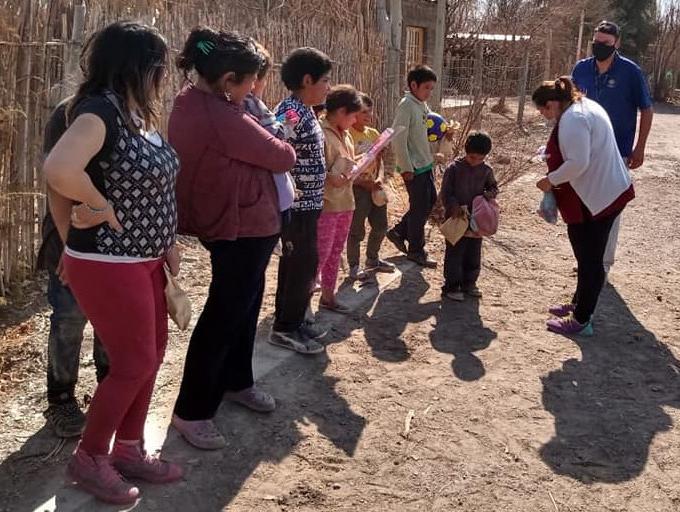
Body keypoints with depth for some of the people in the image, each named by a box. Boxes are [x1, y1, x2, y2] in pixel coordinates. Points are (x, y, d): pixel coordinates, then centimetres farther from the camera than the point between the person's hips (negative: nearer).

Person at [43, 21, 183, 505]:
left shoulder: (138, 113, 7)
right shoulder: (100, 111, -22)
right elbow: (59, 171, -39)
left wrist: (167, 241, 11)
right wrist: (102, 207, -23)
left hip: (143, 259, 9)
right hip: (108, 264, -9)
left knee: (151, 353, 16)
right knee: (133, 364, 1)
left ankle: (129, 449, 33)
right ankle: (88, 458, 21)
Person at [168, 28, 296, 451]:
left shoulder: (192, 101, 2)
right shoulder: (222, 119, -28)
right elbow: (282, 157, -16)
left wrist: (261, 141, -7)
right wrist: (283, 147, 5)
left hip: (233, 221, 10)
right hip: (242, 225, -10)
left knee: (244, 304, 22)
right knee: (224, 314, -1)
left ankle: (236, 382, 39)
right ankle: (191, 411, 11)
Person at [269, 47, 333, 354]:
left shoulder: (303, 111, 11)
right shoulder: (291, 113, -20)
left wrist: (330, 178, 17)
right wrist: (291, 196, -23)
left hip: (305, 203, 10)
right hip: (297, 206, -10)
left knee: (294, 263, 16)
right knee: (304, 265, -2)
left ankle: (290, 320, 28)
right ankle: (285, 329, 9)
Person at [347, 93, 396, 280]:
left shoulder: (373, 134, 8)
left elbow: (379, 160, 10)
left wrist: (379, 178, -8)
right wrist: (365, 183, -19)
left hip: (374, 187, 7)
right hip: (356, 188, -7)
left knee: (380, 226, 16)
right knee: (356, 231, 1)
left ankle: (372, 259, 35)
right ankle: (353, 265, 17)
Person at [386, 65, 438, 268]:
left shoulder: (423, 105, 10)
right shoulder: (406, 106, -17)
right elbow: (399, 139, -21)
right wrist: (406, 168, -20)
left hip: (426, 164, 9)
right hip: (414, 167, -9)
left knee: (430, 201, 17)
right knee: (419, 208, 0)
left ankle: (399, 232, 29)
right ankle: (416, 251, 16)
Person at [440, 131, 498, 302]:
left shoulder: (486, 170, 2)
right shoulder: (454, 168, -10)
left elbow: (493, 186, 17)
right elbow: (446, 193, -8)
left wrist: (490, 193, -7)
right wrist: (454, 206, -23)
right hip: (456, 219, -4)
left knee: (473, 254, 13)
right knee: (454, 254, 0)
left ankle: (468, 283, 28)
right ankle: (451, 287, 10)